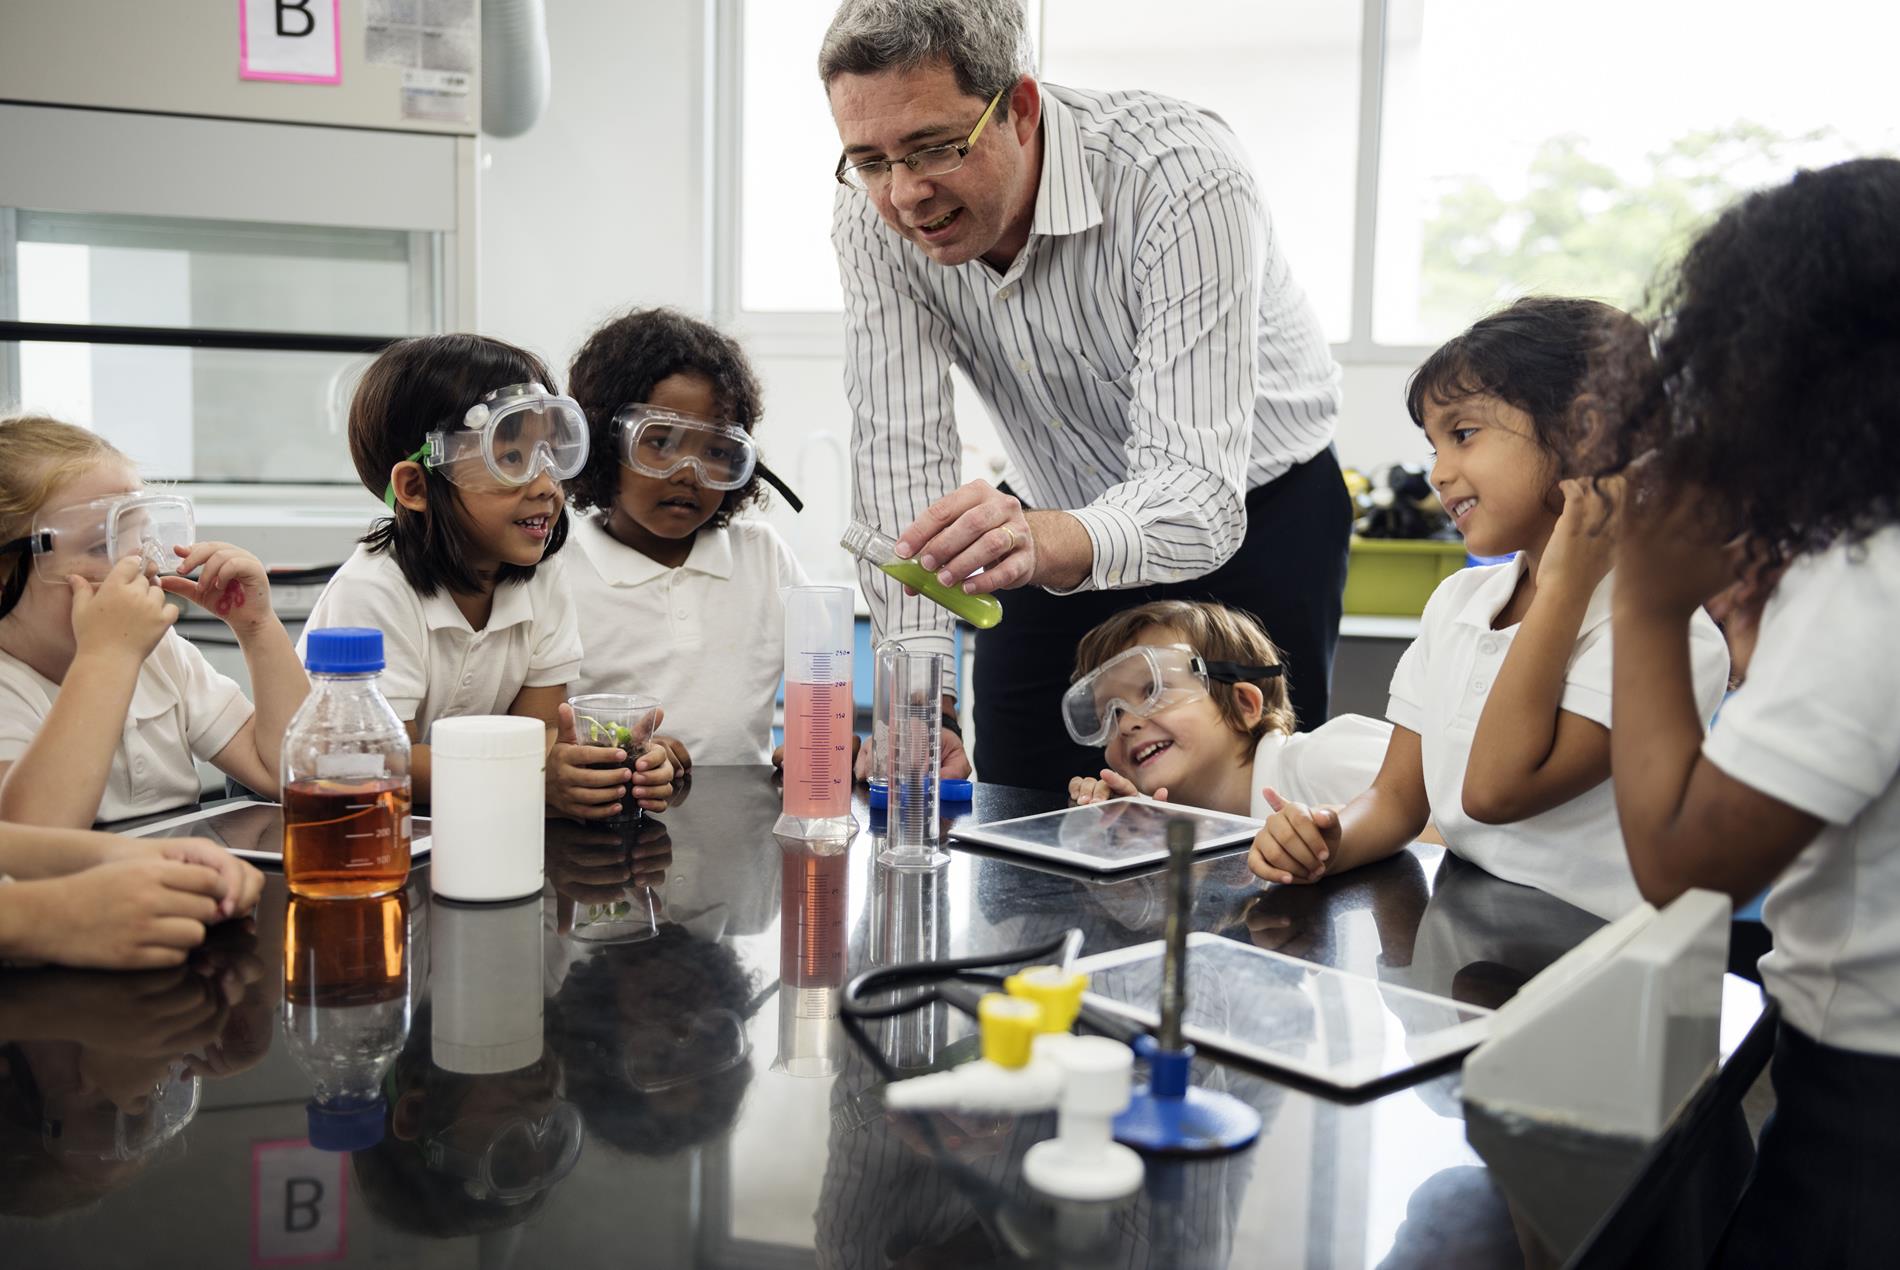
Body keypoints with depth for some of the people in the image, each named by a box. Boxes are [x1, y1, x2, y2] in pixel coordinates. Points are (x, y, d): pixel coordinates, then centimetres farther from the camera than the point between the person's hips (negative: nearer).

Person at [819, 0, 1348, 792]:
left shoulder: (1182, 178, -32)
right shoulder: (874, 218, -17)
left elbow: (1199, 493, -39)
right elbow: (901, 457, -22)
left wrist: (1049, 543, -61)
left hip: (1250, 521, -3)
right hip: (1064, 528, 4)